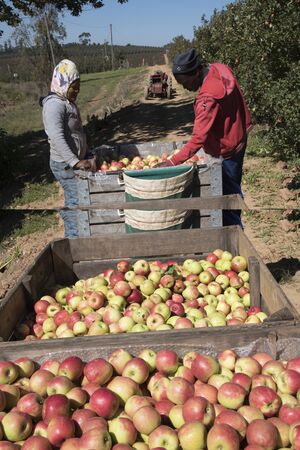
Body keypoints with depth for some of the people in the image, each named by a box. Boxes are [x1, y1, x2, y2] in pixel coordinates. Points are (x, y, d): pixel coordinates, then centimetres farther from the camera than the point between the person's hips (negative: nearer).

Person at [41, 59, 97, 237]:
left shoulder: (69, 103, 14)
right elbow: (57, 138, -28)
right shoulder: (55, 104, -17)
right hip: (65, 164, -9)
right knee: (77, 202, -7)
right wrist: (75, 162, -34)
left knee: (73, 202, 14)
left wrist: (87, 157, 15)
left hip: (76, 161, 9)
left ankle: (72, 237, 25)